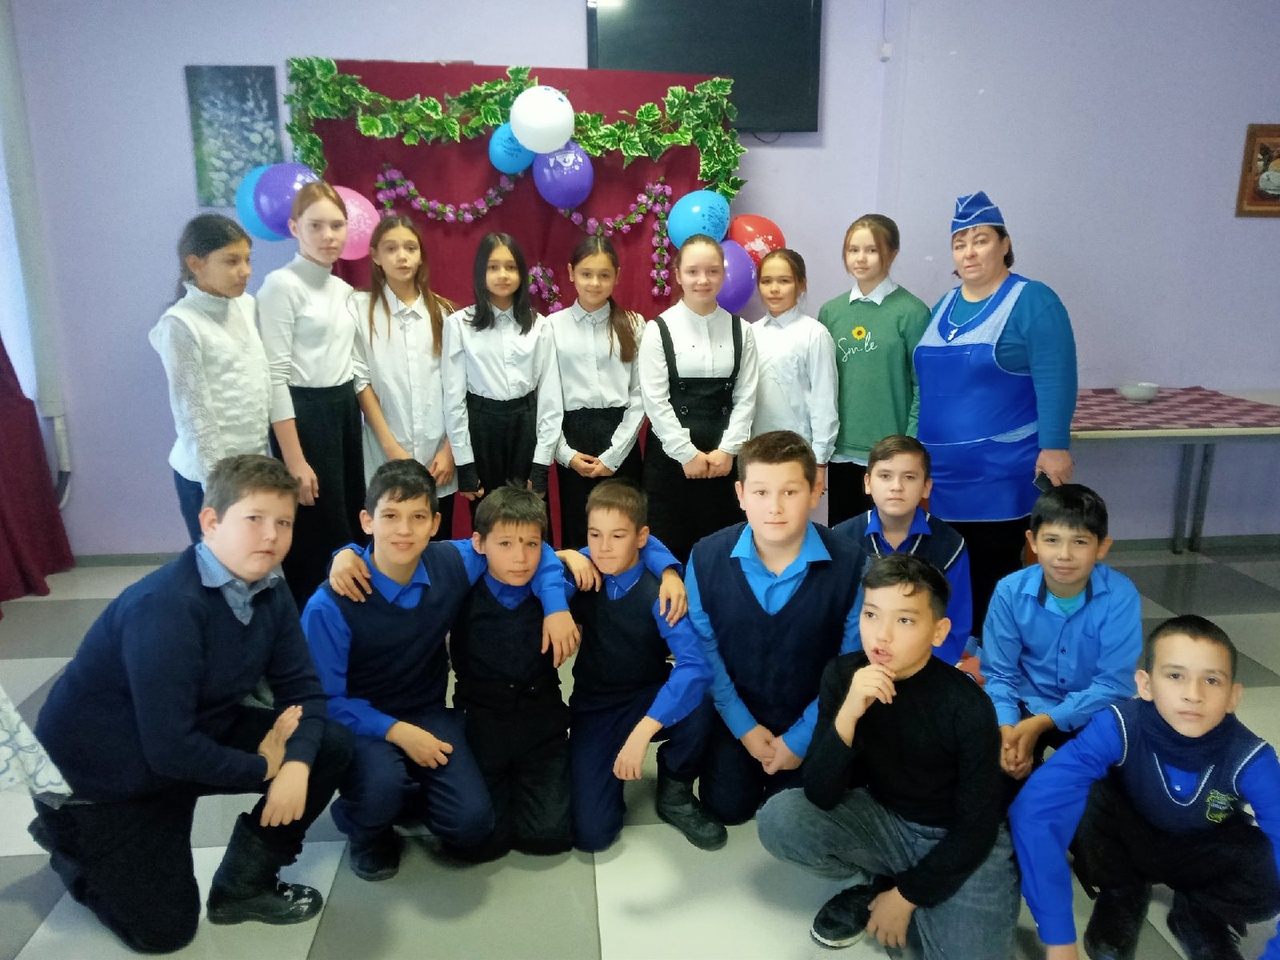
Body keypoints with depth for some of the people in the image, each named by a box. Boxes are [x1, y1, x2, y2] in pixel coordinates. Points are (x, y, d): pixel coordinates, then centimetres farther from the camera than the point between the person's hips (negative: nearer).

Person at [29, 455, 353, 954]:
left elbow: (302, 690, -6)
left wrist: (296, 763, -24)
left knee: (331, 746, -7)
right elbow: (170, 748, -33)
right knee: (165, 929, 3)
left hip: (198, 736, 7)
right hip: (98, 774, -7)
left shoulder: (268, 591, -9)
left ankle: (245, 881, 9)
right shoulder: (166, 607, -34)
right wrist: (264, 769, -19)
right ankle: (69, 837, 27)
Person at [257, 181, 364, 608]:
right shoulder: (280, 285, -10)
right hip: (304, 414, -7)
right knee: (316, 536, 0)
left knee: (350, 528, 13)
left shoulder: (343, 290, 12)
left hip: (346, 412, 7)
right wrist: (294, 461, -18)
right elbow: (275, 376, -15)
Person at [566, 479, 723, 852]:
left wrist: (641, 731, -43)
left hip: (648, 701, -1)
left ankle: (675, 791, -4)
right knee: (591, 833, -19)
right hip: (593, 709, 1)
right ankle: (607, 770, 17)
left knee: (697, 705, -37)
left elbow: (695, 665, -36)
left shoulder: (657, 592, -22)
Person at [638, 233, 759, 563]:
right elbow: (655, 400, -7)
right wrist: (687, 453, -10)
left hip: (723, 456, 2)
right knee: (668, 546, 3)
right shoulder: (659, 329, -2)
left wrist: (727, 450, -8)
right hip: (671, 454, -2)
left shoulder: (740, 330, 6)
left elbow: (746, 397, 2)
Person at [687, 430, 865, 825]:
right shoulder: (707, 556, -19)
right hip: (737, 714, 1)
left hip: (812, 720, -1)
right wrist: (743, 725, -7)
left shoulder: (850, 563, -23)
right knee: (728, 808, 2)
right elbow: (703, 648, -7)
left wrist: (802, 736, -10)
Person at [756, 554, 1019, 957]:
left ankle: (885, 887, 4)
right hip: (883, 820, 2)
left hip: (963, 842, -2)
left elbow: (977, 826, -14)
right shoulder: (843, 675, -16)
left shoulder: (966, 706, -23)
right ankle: (877, 883, 4)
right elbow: (820, 797, -20)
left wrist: (905, 895, -11)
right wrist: (847, 714, -35)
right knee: (778, 818, -21)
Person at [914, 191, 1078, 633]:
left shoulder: (1032, 301, -7)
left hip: (1002, 471, -6)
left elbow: (1055, 380, -13)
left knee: (993, 575, 1)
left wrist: (1054, 446, -20)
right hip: (945, 470, 6)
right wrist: (916, 448, 18)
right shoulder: (944, 306, 14)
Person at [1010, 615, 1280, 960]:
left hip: (1204, 855, 1)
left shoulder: (1251, 760, -28)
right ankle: (1123, 895, 0)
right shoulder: (1117, 728, -33)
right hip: (1131, 840, -1)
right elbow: (1034, 811, -44)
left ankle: (1197, 914, 4)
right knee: (1082, 800, -32)